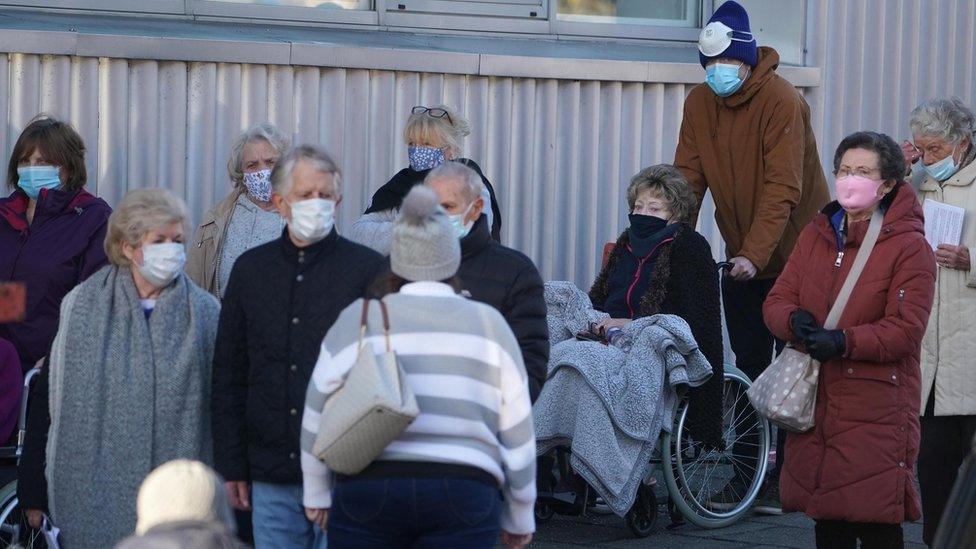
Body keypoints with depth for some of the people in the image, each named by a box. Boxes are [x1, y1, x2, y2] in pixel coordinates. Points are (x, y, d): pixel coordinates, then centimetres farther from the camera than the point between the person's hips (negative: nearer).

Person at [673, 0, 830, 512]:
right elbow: (688, 179, -2)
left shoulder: (782, 101, -19)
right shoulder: (699, 104, 0)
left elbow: (782, 188, -25)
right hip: (741, 258, 6)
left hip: (793, 254, -6)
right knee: (748, 365, 10)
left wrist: (755, 254, -34)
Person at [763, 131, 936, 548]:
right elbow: (777, 301, 11)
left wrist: (844, 342, -25)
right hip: (817, 401, 6)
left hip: (876, 410, -6)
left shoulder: (909, 246, -6)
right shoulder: (815, 235, 14)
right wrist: (795, 321, -12)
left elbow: (905, 330, -13)